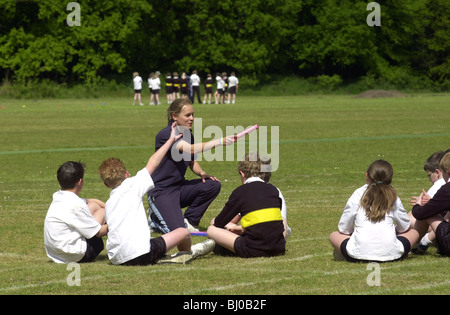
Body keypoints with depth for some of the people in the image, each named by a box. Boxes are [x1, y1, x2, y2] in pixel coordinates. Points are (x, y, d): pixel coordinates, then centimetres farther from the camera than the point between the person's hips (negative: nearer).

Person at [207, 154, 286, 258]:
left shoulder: (240, 192, 0)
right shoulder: (273, 189, 12)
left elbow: (218, 223, 7)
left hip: (254, 250, -3)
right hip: (278, 248, 3)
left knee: (212, 230, 12)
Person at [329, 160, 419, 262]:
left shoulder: (358, 194, 9)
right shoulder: (393, 197, 12)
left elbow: (344, 229, 13)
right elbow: (405, 227, 24)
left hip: (359, 253, -1)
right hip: (390, 254, 1)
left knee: (334, 236, 25)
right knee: (414, 232, 27)